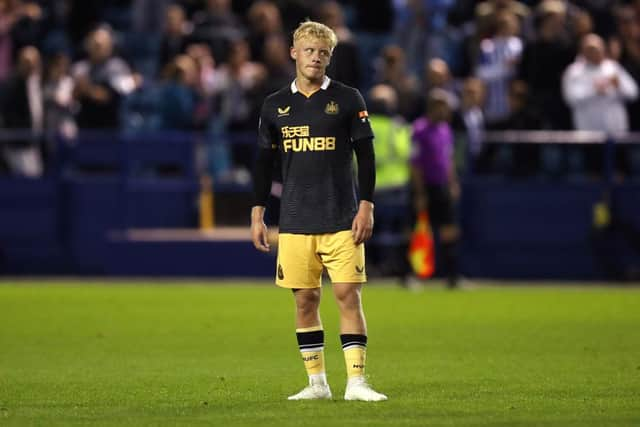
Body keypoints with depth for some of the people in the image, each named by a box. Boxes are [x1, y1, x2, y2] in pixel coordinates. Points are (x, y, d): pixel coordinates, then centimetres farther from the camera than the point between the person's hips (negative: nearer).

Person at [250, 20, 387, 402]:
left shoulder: (347, 99, 1)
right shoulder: (275, 106, 8)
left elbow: (366, 156, 1)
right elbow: (264, 163, 13)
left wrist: (366, 206, -6)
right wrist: (258, 214, 7)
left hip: (342, 220, -2)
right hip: (295, 223, 2)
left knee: (349, 295, -7)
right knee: (305, 299, 4)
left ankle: (356, 382, -7)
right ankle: (317, 382, 11)